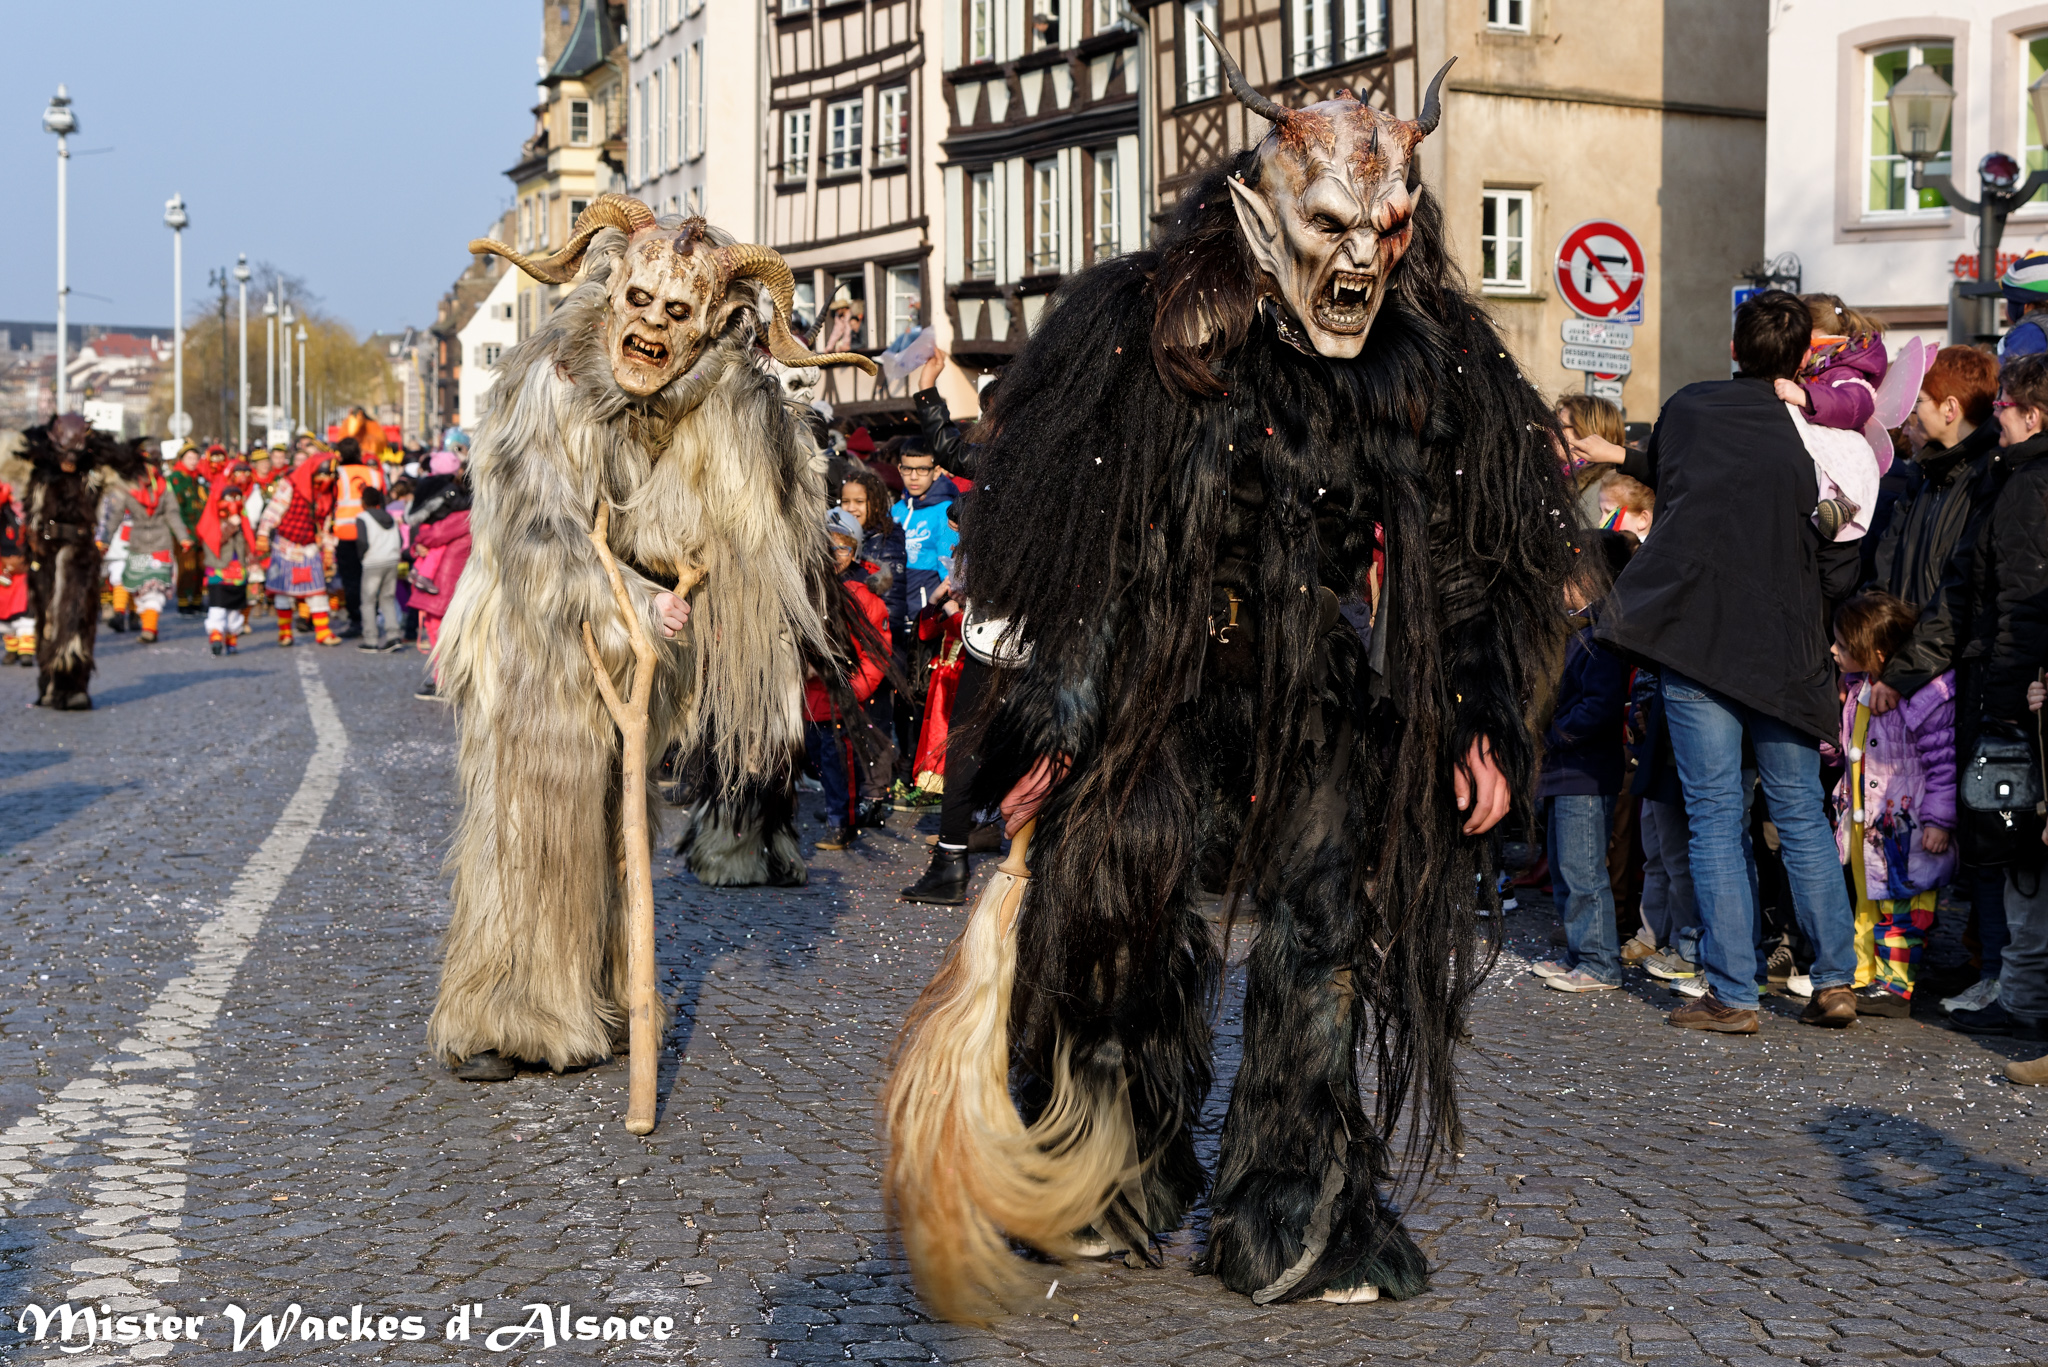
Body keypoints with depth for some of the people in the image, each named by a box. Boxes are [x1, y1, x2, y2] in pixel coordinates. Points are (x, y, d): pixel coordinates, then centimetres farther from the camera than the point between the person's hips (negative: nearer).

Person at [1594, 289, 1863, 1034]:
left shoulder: (1687, 409, 2)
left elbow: (1659, 478, 22)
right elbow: (1838, 573, 2)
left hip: (1695, 633, -1)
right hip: (1785, 650, 1)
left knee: (1715, 818, 2)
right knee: (1802, 814, 11)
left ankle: (1732, 994, 1)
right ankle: (1835, 981, 12)